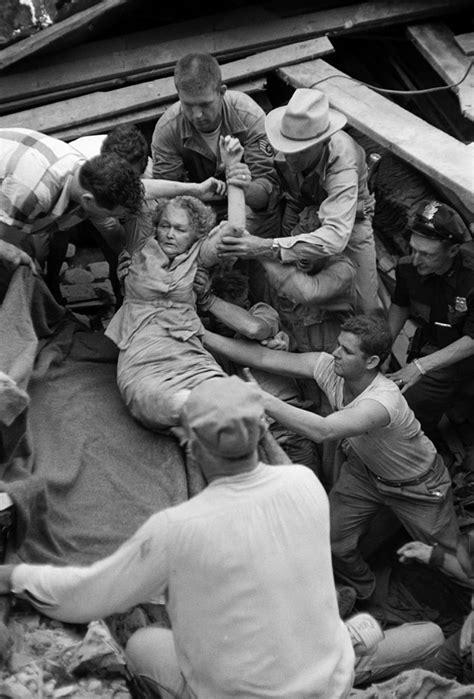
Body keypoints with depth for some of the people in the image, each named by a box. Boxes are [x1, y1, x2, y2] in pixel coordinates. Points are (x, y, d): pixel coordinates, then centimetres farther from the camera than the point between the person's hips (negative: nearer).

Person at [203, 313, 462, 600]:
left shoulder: (384, 400, -42)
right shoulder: (329, 367, -23)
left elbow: (323, 431, -56)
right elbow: (263, 357, -22)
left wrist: (263, 400, -59)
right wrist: (202, 336, -25)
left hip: (416, 484, -5)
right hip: (364, 468, 5)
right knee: (333, 542, 1)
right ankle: (363, 590, 33)